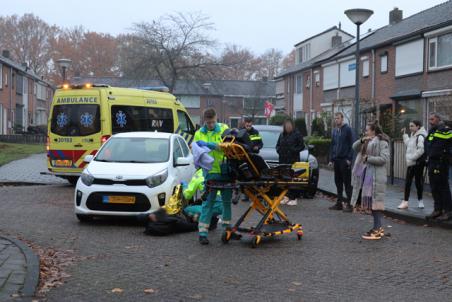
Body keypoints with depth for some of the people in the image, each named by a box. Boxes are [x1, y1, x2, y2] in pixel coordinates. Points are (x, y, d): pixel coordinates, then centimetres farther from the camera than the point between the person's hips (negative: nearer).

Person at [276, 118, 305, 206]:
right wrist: (278, 150, 5)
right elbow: (278, 145, 25)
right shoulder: (282, 135, 16)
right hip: (283, 160, 5)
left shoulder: (297, 134, 0)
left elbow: (302, 146, -2)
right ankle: (286, 197, 12)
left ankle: (293, 198, -2)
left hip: (293, 160, -5)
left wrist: (294, 150, -14)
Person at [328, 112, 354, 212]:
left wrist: (349, 158, -16)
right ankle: (339, 202, 17)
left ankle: (349, 204, -1)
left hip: (345, 160, -7)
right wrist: (331, 159, 13)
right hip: (336, 160, 7)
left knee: (347, 183, -4)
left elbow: (351, 144, -10)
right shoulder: (334, 130, 15)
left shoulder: (348, 129, -6)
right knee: (338, 182, 10)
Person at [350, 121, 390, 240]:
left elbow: (384, 158, -19)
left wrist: (368, 158, -15)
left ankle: (377, 230, -5)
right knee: (370, 201, 12)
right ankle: (378, 227, 20)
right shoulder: (367, 141, 17)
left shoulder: (382, 142, -10)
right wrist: (361, 140, -6)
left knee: (375, 201, -8)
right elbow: (355, 148, 12)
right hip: (366, 173, 9)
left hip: (376, 176, -9)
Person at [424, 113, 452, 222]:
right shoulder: (432, 131, 17)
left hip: (440, 163, -9)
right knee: (434, 187, 13)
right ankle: (437, 209, 22)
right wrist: (428, 159, 16)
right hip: (432, 163, 9)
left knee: (443, 186, -5)